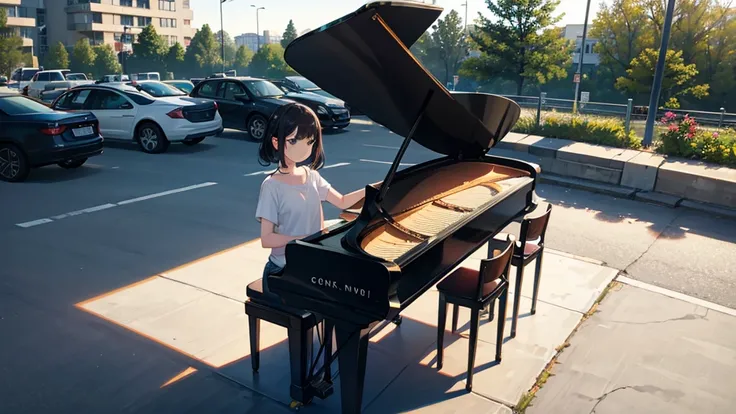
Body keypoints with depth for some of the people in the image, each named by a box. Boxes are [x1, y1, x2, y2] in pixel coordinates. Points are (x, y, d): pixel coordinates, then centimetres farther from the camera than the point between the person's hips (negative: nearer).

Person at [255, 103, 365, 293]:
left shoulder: (311, 176, 1)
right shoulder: (272, 186, -17)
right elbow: (267, 239, -18)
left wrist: (369, 190, -8)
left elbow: (342, 202, 7)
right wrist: (306, 238, -24)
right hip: (283, 271, -6)